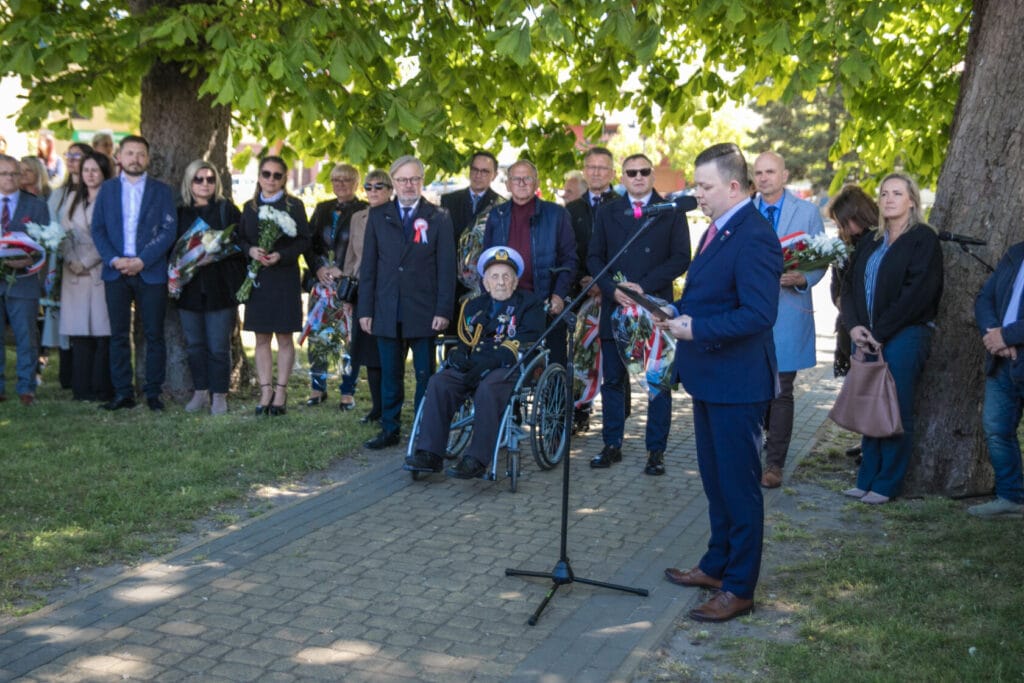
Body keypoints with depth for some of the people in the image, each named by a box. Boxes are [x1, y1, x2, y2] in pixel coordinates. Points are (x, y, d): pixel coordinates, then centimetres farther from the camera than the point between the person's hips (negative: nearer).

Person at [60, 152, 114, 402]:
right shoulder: (73, 200, 18)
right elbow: (64, 233, 13)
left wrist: (86, 261, -9)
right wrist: (72, 260, -2)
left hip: (102, 271, -4)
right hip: (75, 274, 5)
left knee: (102, 330, -6)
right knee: (80, 331, 2)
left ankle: (102, 388, -2)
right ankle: (82, 388, 6)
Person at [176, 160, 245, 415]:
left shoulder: (228, 210, 3)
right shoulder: (180, 213, 11)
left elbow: (240, 244, -2)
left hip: (221, 287, -3)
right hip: (190, 287, 3)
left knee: (218, 345, -2)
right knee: (194, 344, 8)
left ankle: (219, 395, 7)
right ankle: (200, 392, 19)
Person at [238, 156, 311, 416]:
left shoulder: (293, 205, 0)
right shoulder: (250, 207, 11)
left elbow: (304, 240, -4)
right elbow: (241, 239, 10)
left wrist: (281, 255, -18)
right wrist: (250, 250, -11)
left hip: (285, 278, -3)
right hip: (256, 278, 3)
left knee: (284, 337, 1)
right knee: (261, 338, 5)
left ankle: (280, 392, 8)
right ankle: (265, 392, 10)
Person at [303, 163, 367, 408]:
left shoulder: (364, 211, 0)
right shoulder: (322, 209, 15)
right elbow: (309, 243, 11)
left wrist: (343, 272, -14)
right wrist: (318, 269, -5)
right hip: (320, 280, 4)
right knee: (316, 334, 4)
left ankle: (348, 392, 7)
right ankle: (317, 388, 16)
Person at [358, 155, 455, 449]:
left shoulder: (438, 218, 3)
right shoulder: (378, 216, 9)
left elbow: (446, 268, 0)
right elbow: (368, 266, 8)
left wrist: (443, 310, -8)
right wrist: (365, 309, 3)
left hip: (423, 311, -2)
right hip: (387, 311, 2)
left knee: (426, 375, 4)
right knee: (390, 375, 8)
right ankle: (389, 430, 17)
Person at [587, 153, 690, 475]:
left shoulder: (671, 212, 3)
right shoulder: (607, 212, 11)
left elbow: (681, 258, -5)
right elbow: (594, 257, 7)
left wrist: (643, 286, -14)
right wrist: (613, 289, -11)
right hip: (615, 306, 2)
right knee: (613, 381, 7)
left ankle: (656, 451, 10)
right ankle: (612, 445, 17)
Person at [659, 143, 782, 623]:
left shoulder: (753, 238, -20)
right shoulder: (718, 229, 12)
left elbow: (758, 314, -27)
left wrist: (696, 328, -24)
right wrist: (679, 311, 4)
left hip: (736, 383, -10)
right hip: (708, 378, 10)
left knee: (739, 486, 1)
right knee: (716, 480, 21)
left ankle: (739, 588, 12)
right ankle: (717, 565, 35)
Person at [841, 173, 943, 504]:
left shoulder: (923, 239, -4)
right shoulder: (870, 244, 17)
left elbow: (918, 292, -13)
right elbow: (849, 287, 12)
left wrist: (879, 332, -14)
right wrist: (855, 326, -6)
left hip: (905, 337, -6)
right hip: (869, 338, 6)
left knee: (895, 411, -2)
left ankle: (887, 483, 7)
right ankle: (867, 479, 15)